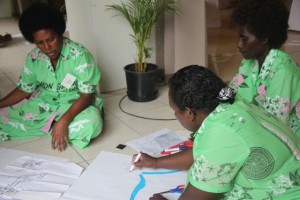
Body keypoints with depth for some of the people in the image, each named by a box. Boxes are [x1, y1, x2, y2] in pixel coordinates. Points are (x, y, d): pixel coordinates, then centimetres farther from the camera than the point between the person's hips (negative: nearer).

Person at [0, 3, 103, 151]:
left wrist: (63, 121, -34)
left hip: (76, 105, -3)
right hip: (45, 104, 3)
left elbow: (87, 95, -22)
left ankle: (46, 126, -13)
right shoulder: (34, 57, -7)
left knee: (91, 123, -37)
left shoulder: (79, 55, -22)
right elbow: (24, 89, 6)